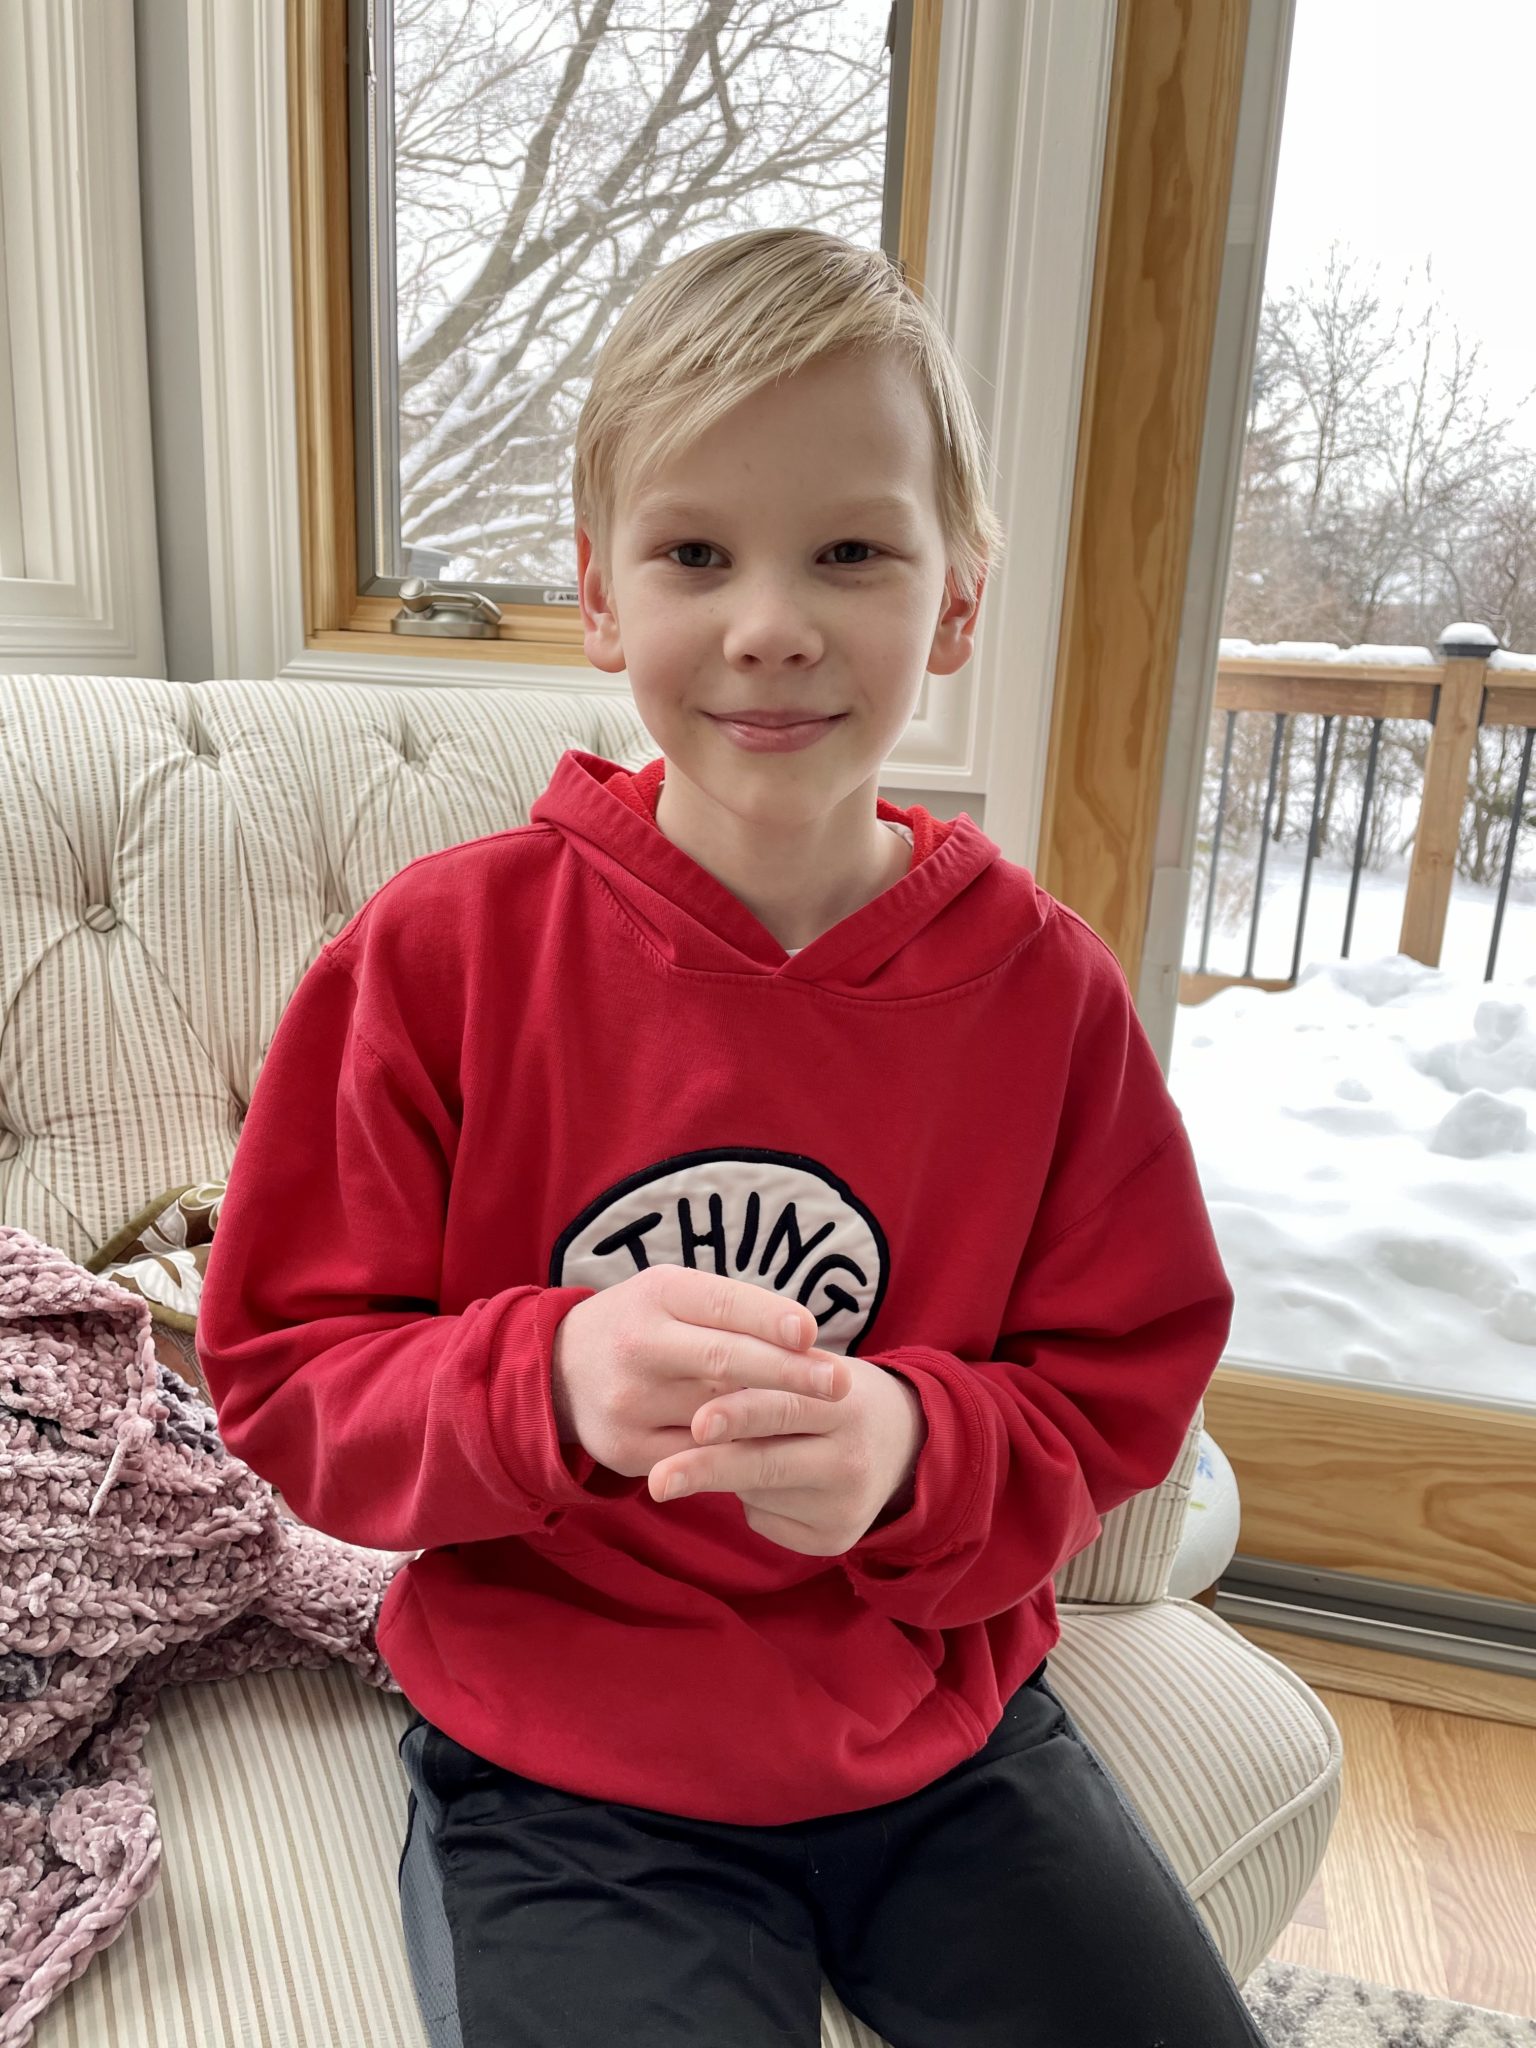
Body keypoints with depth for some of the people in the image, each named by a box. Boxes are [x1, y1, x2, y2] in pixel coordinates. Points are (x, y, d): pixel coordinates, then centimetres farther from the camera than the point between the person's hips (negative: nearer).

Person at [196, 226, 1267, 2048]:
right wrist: (552, 1386, -27)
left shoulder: (1045, 987, -8)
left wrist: (912, 1449, -23)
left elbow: (1113, 1399, -2)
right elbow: (284, 1379, -8)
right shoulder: (443, 946, -12)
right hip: (563, 1780, -2)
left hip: (946, 1739, 3)